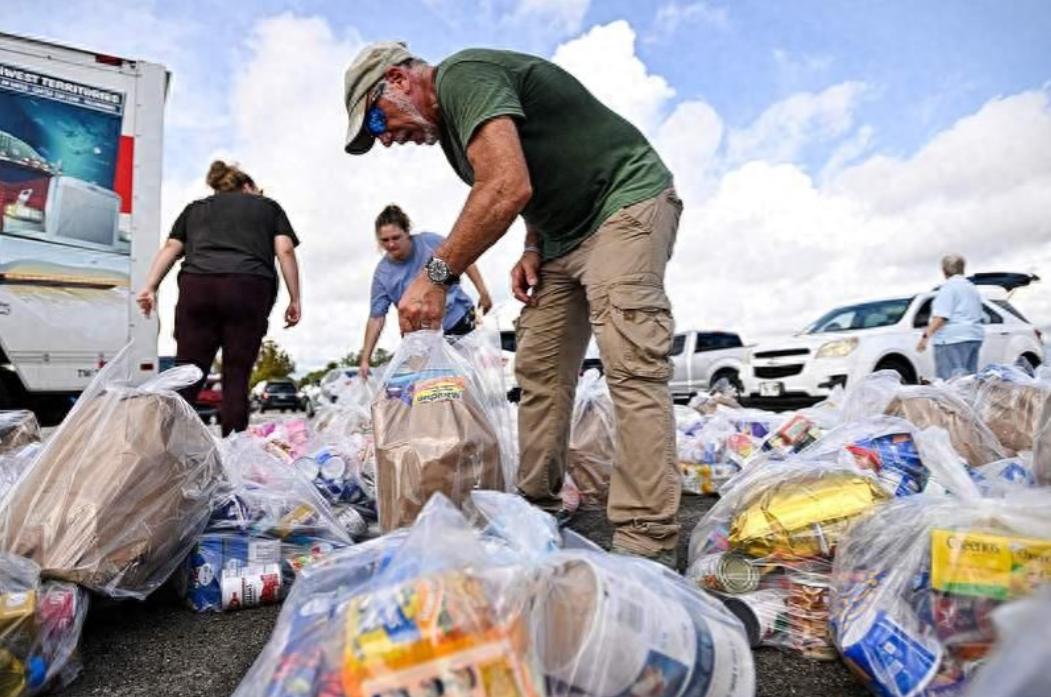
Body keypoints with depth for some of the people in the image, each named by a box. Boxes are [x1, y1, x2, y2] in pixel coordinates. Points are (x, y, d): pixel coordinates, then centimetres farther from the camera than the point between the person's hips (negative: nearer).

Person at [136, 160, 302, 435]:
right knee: (237, 376, 1)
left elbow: (170, 248, 17)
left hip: (196, 286, 2)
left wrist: (150, 287, 8)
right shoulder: (269, 206, 25)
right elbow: (285, 250, 10)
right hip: (249, 288, -2)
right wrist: (295, 299, 8)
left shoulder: (195, 208, 31)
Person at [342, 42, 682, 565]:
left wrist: (435, 274, -27)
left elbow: (508, 188, -30)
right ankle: (536, 508, 12)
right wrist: (533, 250, 3)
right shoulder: (448, 122, 15)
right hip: (565, 232, 10)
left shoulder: (462, 76, -15)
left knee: (631, 368, -20)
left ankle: (646, 542, -18)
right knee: (538, 370, 4)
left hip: (625, 203, -10)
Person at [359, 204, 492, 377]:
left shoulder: (430, 241, -12)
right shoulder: (382, 273, -10)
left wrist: (483, 292, -2)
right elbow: (376, 317, -11)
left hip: (459, 318, 0)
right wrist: (365, 359, -16)